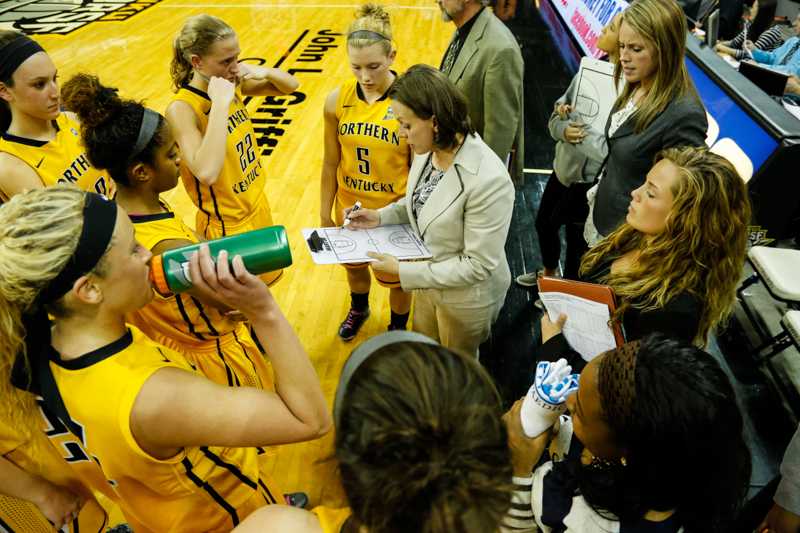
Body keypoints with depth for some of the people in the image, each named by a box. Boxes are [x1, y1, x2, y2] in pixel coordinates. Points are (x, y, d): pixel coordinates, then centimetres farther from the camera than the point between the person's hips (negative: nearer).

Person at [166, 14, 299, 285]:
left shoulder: (234, 84, -5)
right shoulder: (182, 109, -25)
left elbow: (290, 86, 7)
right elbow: (207, 172, -40)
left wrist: (264, 71, -15)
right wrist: (220, 103, -36)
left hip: (257, 206, 7)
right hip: (227, 224, -7)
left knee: (265, 281, 24)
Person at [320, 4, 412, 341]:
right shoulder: (337, 101, -10)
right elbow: (331, 164, -1)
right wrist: (325, 215, 5)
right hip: (349, 210, 4)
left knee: (396, 276, 18)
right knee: (354, 267, 27)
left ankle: (398, 329, 49)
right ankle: (359, 309, 61)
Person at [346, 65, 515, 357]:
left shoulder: (488, 180, -36)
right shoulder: (427, 150, -13)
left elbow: (478, 264, -28)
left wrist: (403, 271, -27)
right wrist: (380, 216, -8)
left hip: (466, 297, -6)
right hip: (429, 281, 7)